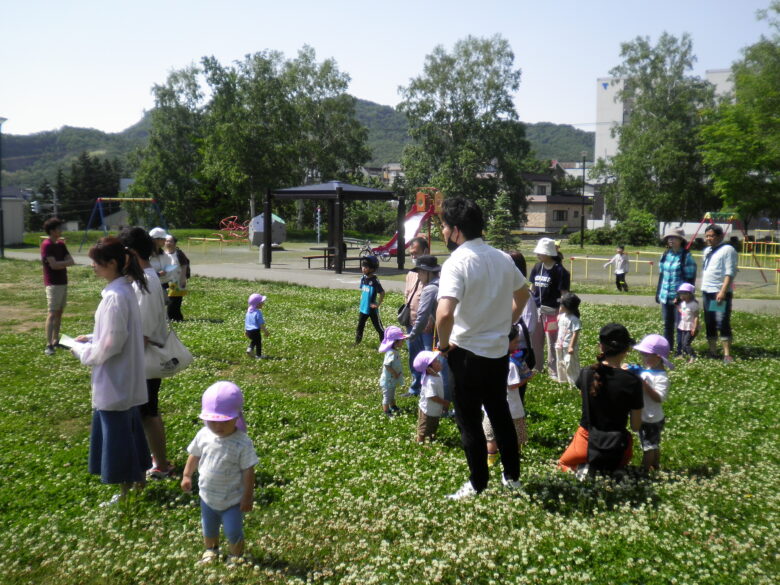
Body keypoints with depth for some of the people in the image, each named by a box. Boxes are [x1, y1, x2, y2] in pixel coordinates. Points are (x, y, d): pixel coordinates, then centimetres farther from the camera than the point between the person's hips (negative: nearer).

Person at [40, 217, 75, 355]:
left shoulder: (61, 244, 12)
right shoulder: (46, 245, -12)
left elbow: (72, 261, 5)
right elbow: (54, 265, -20)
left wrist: (60, 263, -12)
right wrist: (65, 262, -4)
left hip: (63, 282, 8)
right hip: (53, 284, -8)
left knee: (59, 312, 11)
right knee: (52, 313, -11)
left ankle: (56, 340, 19)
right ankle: (48, 345, -12)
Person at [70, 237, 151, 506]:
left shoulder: (115, 297, -24)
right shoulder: (125, 289, 5)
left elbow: (109, 346, -23)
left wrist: (80, 350, -8)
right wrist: (91, 338, 10)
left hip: (114, 381, -9)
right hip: (127, 379, 10)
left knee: (116, 433, 5)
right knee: (130, 427, 21)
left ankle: (125, 491, 19)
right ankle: (139, 476, 36)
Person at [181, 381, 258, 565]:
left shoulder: (242, 443, -26)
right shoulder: (203, 435, -13)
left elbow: (248, 471, -20)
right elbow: (194, 456, 6)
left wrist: (248, 497, -17)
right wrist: (187, 476, 8)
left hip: (232, 500, -5)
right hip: (207, 496, 5)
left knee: (233, 532, 9)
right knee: (209, 529, 26)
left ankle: (236, 556, 37)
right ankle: (211, 550, 53)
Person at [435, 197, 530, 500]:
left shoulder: (456, 263, -20)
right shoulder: (502, 258, 3)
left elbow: (444, 314, -34)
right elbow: (523, 293, 20)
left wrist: (444, 344, -17)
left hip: (468, 353, -7)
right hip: (499, 350, 7)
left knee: (469, 420, 8)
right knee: (500, 412, 20)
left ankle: (478, 485, 19)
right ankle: (512, 476, 32)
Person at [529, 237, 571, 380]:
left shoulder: (559, 270, -13)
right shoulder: (537, 267, 6)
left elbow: (564, 293, -12)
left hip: (551, 310, -6)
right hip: (536, 309, 7)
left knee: (552, 342, 2)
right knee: (535, 340, 15)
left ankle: (554, 371, 13)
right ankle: (536, 367, 31)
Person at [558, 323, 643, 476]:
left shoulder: (586, 373, -12)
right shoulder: (632, 381, -20)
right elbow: (636, 426, -10)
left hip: (586, 441, 1)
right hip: (615, 447, -1)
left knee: (563, 463, 31)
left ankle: (581, 468, -2)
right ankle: (606, 469, 4)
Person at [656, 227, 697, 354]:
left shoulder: (686, 256, -9)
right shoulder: (665, 255, 10)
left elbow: (690, 278, -10)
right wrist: (658, 292, 15)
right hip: (665, 296, 6)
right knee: (667, 324, 14)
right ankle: (667, 348, 24)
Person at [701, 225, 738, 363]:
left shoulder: (728, 250, -8)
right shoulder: (707, 250, 17)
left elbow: (730, 273, -15)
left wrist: (723, 291, -22)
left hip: (720, 293, -8)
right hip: (707, 292, 8)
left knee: (722, 323, -10)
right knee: (709, 324, 11)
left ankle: (727, 354, -5)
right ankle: (713, 352, 19)